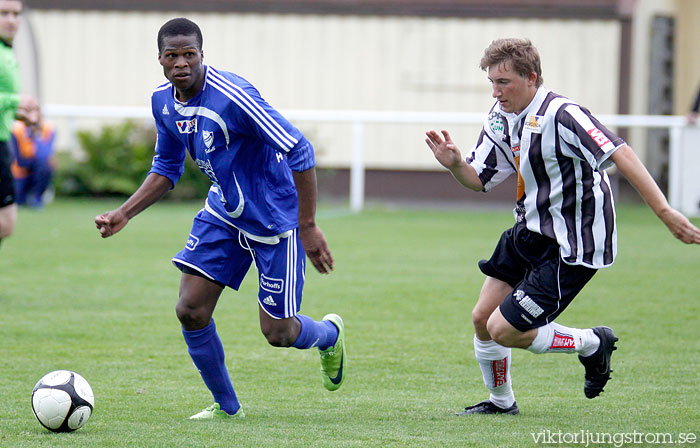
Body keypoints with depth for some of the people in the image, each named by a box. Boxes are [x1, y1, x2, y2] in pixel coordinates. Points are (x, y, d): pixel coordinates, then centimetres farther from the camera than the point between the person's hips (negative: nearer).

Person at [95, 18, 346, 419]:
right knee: (191, 311, -5)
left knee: (278, 333, 0)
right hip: (223, 214, 6)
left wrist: (308, 226, -26)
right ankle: (226, 405, 16)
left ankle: (330, 335, 37)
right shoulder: (164, 101, -4)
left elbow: (299, 151, -27)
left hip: (274, 219, -6)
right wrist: (123, 214, 0)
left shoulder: (231, 96, -29)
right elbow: (167, 168, 12)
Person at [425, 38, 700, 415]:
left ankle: (593, 344, 14)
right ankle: (500, 402, 31)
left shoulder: (561, 115, -26)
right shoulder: (501, 117, 2)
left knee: (503, 330, -9)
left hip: (572, 247, -8)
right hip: (532, 231, 8)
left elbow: (620, 155, -33)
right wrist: (454, 164, -13)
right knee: (482, 318, 8)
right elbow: (479, 179, 11)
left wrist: (664, 212, -41)